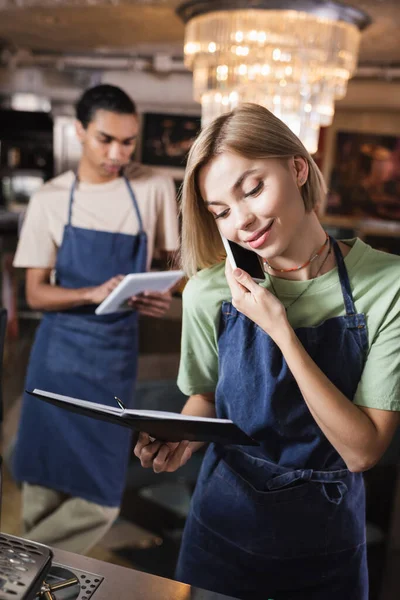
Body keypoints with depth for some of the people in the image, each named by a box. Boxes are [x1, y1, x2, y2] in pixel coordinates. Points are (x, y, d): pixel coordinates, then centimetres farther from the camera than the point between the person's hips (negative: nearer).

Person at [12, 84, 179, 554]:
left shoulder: (156, 190, -1)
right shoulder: (50, 200, -2)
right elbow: (35, 293, -4)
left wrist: (164, 296, -11)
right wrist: (94, 295, -22)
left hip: (116, 355, 1)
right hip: (58, 353, 0)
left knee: (101, 499, 1)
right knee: (43, 482, 10)